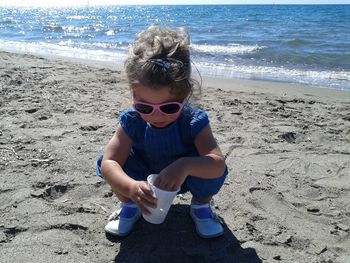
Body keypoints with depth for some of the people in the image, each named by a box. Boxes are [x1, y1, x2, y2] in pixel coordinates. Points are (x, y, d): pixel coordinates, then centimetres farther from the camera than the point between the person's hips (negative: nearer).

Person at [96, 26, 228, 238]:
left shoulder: (195, 121, -31)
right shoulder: (131, 121, -26)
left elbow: (218, 164, -42)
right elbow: (109, 163, -34)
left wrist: (185, 165, -62)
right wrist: (131, 187, -55)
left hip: (182, 179, -1)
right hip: (144, 181, 2)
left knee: (211, 169, -33)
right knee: (106, 163, -25)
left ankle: (201, 205, 3)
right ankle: (130, 206, 5)